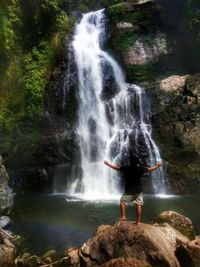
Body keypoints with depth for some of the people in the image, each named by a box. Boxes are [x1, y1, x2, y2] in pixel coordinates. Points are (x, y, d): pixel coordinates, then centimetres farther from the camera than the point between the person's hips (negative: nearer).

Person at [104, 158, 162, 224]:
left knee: (122, 202, 13)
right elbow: (150, 169, 13)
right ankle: (138, 221, 11)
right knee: (138, 205, 9)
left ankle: (123, 216, 3)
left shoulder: (126, 168, -7)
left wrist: (107, 163, 13)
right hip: (139, 190, 2)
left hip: (129, 191, -2)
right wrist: (157, 165, 30)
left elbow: (116, 167, 0)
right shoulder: (141, 169, -1)